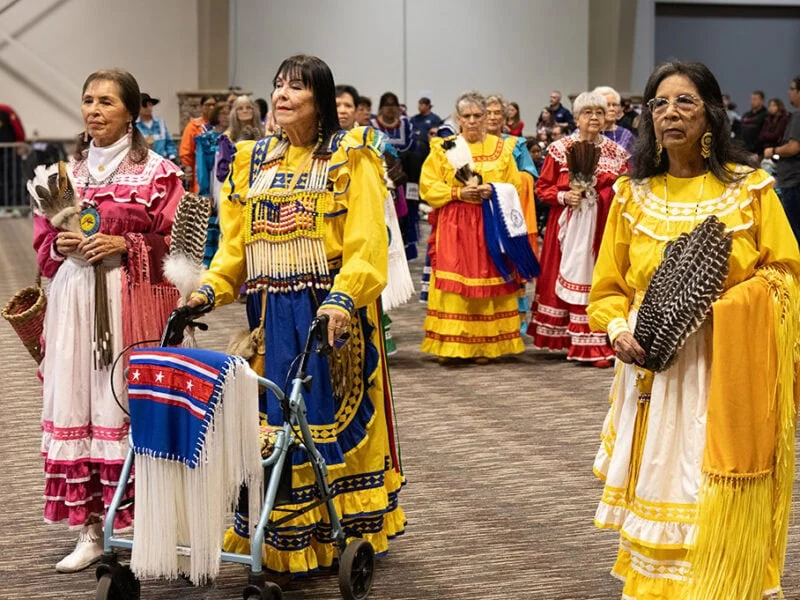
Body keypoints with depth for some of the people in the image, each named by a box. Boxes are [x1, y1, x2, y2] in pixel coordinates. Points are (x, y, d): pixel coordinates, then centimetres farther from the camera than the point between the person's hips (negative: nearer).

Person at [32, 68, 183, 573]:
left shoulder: (158, 173, 1)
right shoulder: (67, 171, 16)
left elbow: (177, 243, -2)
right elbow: (43, 239, 19)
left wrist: (125, 245, -14)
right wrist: (61, 244, -3)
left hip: (133, 301, -4)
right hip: (74, 301, 4)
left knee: (131, 403, -7)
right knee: (75, 406, 1)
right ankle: (89, 533, 8)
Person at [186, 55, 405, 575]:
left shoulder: (352, 156, -2)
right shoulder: (254, 160, 13)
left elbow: (366, 240, -12)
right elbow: (236, 241, 11)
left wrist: (343, 298, -27)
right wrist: (212, 288, -6)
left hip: (331, 315, -4)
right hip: (270, 315, 4)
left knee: (332, 416, 1)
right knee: (275, 421, 4)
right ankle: (284, 545, 12)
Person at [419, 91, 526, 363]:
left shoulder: (502, 148, 10)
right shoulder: (442, 147, 5)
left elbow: (515, 187, 8)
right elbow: (428, 186, 1)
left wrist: (493, 191, -11)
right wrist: (458, 192, -12)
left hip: (491, 225, 1)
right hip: (453, 226, -1)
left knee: (486, 284, 0)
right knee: (453, 284, -6)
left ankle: (484, 345, 5)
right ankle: (448, 343, -3)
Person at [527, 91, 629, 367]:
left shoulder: (617, 153, 8)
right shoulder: (560, 149, 2)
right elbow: (542, 187, 5)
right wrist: (564, 196, -12)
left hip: (603, 227, 1)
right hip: (569, 227, -1)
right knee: (568, 278, -2)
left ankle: (598, 345, 0)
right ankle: (569, 339, 7)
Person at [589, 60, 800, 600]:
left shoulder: (750, 188, 0)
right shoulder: (632, 195, 7)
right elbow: (608, 287, 10)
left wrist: (727, 304, -16)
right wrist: (619, 330, -10)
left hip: (731, 372, -2)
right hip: (655, 370, 2)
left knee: (723, 514, -2)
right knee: (657, 500, 7)